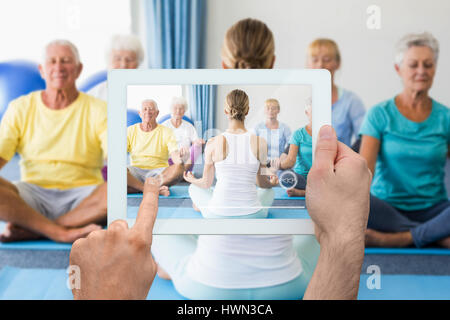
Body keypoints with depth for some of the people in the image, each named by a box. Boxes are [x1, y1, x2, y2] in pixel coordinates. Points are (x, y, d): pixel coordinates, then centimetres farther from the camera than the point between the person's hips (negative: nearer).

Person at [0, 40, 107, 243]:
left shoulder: (98, 110, 2)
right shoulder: (20, 109, 8)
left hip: (82, 197, -1)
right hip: (33, 194, 1)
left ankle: (32, 230, -25)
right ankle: (62, 233, -27)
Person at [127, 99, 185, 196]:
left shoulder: (166, 132, 5)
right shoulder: (130, 131, 9)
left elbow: (174, 153, -9)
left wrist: (179, 159, -34)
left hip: (159, 172, -1)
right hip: (136, 172, 1)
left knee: (179, 168, -31)